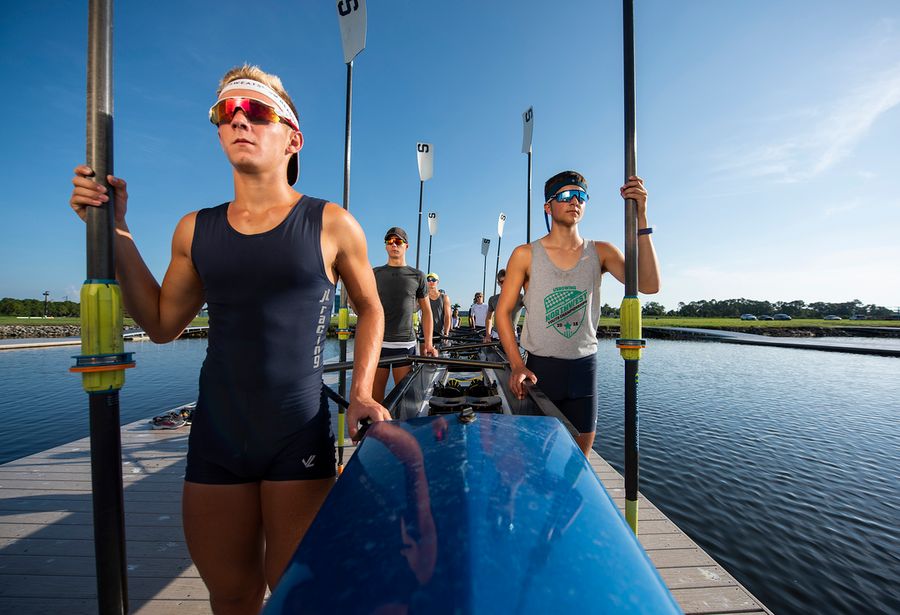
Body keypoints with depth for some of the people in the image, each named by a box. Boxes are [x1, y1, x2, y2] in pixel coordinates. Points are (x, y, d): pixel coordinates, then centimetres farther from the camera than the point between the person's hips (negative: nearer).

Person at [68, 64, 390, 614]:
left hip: (299, 437, -3)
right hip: (215, 438, 4)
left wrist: (362, 393, -6)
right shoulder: (195, 230, 6)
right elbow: (162, 325, 12)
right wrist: (116, 231, 6)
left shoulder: (330, 225, -5)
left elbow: (370, 308, 3)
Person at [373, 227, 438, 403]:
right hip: (378, 342, 1)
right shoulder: (375, 274, 10)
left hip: (405, 344, -1)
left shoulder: (417, 276, 7)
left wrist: (428, 343, 1)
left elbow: (426, 311, 9)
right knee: (374, 396, 3)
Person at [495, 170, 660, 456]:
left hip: (584, 367, 3)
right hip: (540, 367, -2)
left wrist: (640, 218, -19)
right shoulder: (526, 255, -4)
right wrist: (517, 365, -14)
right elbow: (503, 310, -5)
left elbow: (648, 285, -12)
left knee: (579, 456, 15)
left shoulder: (601, 252, 2)